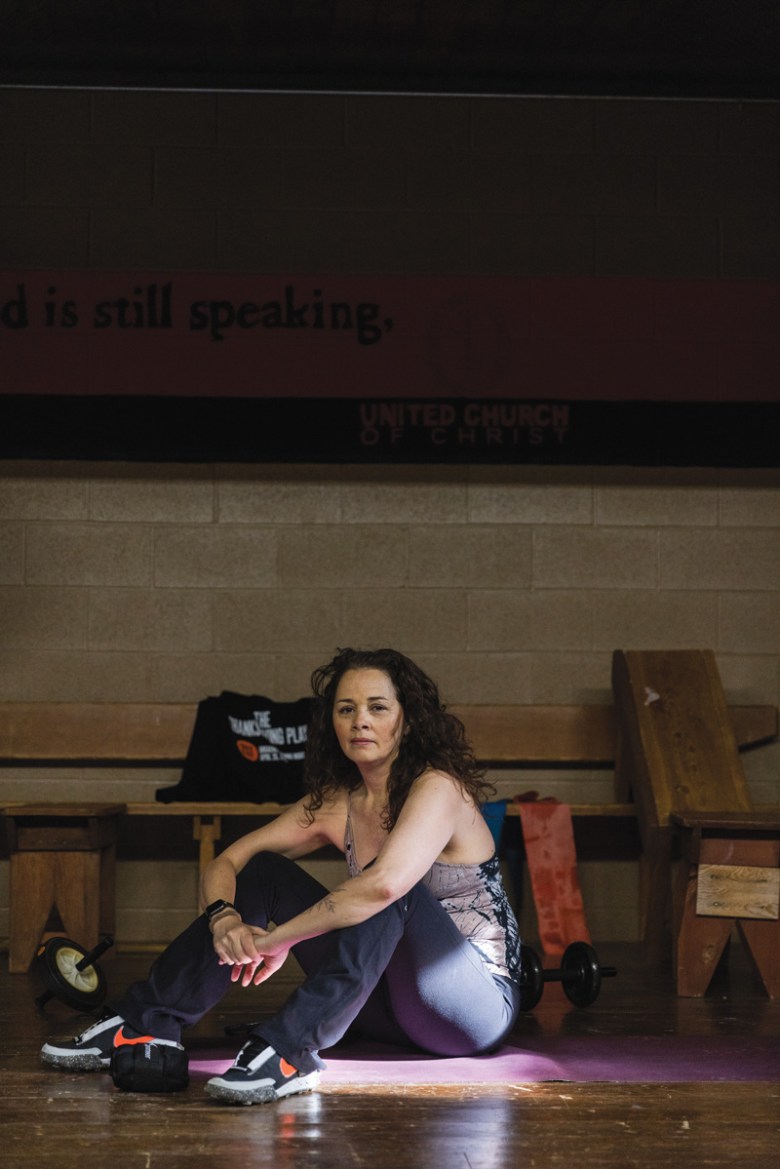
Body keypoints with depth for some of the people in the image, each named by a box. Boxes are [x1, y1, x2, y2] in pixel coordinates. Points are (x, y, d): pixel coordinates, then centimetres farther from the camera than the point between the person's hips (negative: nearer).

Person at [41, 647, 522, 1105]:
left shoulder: (438, 788, -17)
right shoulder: (334, 803, 5)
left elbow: (385, 884, -36)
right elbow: (226, 863, 7)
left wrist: (277, 939, -27)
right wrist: (223, 915, -17)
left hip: (481, 1003, -7)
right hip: (393, 1008, 7)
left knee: (389, 887, -34)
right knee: (264, 871, -1)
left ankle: (290, 1049, -45)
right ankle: (145, 1026, -7)